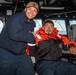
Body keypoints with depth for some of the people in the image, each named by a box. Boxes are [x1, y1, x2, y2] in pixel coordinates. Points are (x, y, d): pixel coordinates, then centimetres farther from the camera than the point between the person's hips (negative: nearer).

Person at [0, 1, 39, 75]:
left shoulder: (32, 23, 11)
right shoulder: (16, 18, -14)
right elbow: (14, 34, -29)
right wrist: (31, 36, -17)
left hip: (22, 55, 8)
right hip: (6, 54, -7)